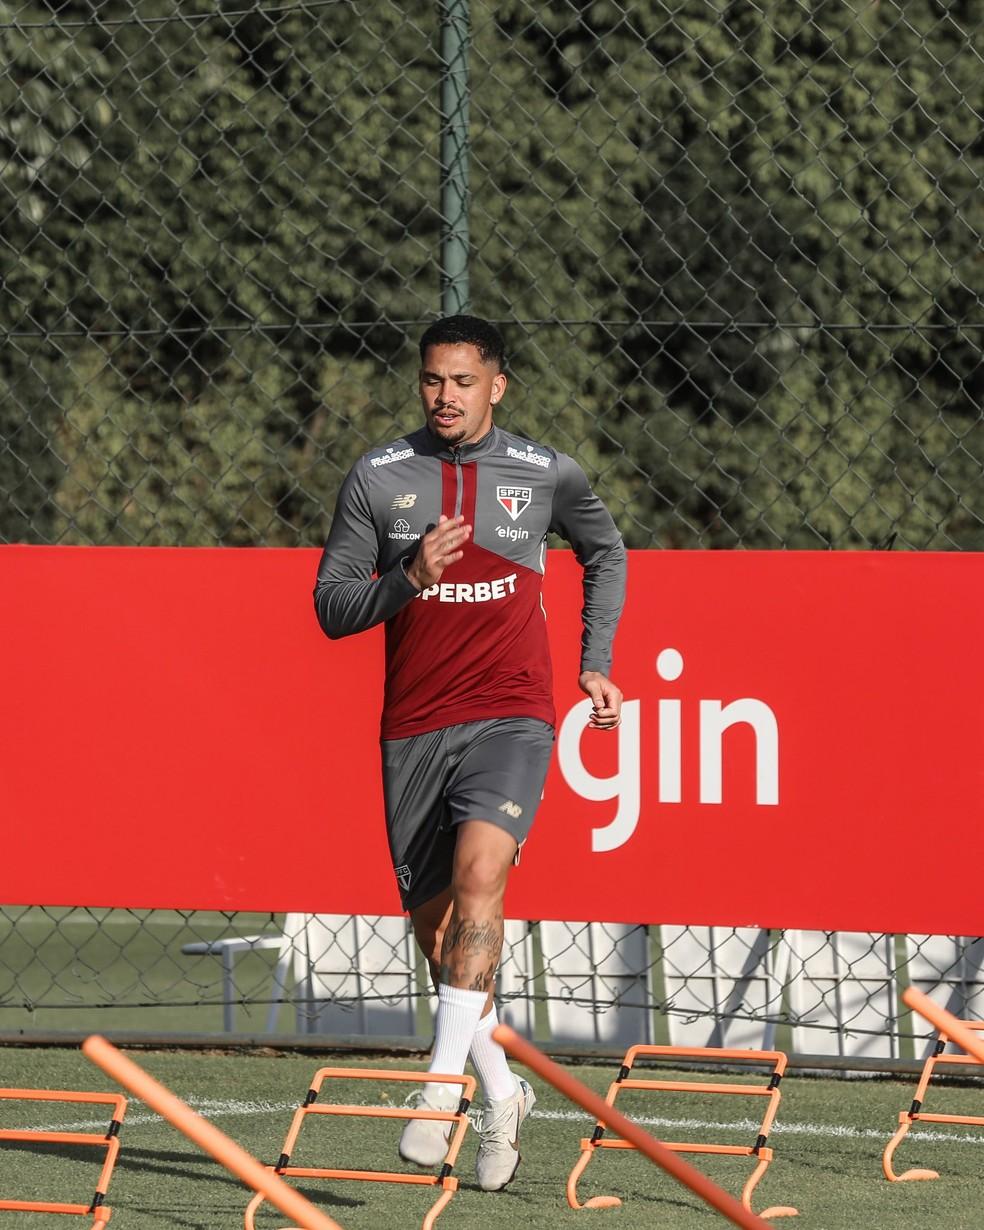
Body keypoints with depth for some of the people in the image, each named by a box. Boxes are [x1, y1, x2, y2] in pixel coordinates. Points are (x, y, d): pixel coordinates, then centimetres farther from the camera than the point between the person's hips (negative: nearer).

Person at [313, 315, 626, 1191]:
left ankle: (441, 1086, -32)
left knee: (478, 872, -27)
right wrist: (408, 580, -16)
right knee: (435, 924, 7)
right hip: (414, 725, 3)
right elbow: (331, 605, 2)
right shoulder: (377, 478, 2)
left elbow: (606, 552, 22)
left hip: (510, 715, -3)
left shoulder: (546, 475, 2)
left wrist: (597, 664, 17)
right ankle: (502, 1094, 26)